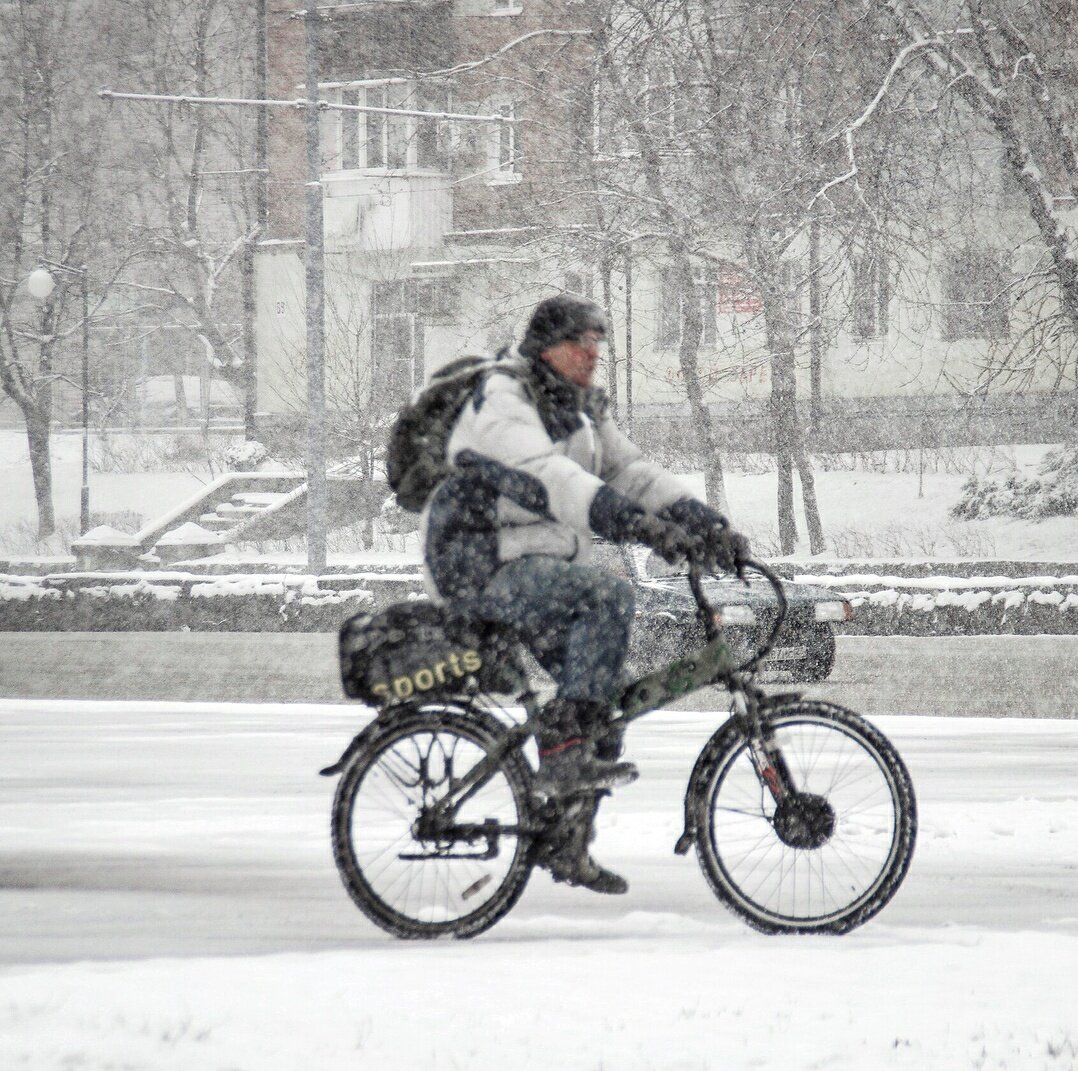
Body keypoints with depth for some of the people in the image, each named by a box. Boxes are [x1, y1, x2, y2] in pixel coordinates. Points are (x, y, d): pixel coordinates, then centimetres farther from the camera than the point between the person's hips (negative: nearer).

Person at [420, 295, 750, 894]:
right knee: (609, 597, -29)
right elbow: (548, 477, -29)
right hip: (486, 570, -9)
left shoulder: (584, 412, 16)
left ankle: (567, 844, 16)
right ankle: (565, 749, -29)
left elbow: (633, 473, 7)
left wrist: (709, 526, -8)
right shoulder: (502, 400, -13)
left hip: (544, 570, 9)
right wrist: (638, 524, -39)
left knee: (608, 695, 6)